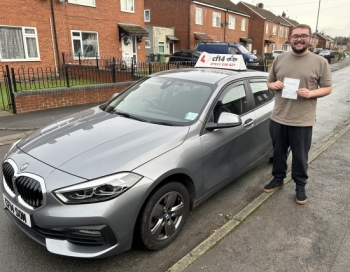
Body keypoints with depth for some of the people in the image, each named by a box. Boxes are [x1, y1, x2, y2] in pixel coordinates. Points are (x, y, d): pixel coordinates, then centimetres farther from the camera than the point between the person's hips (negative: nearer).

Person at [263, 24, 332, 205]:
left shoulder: (320, 62, -1)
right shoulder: (279, 59, 7)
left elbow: (328, 88, 2)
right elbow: (269, 82, 16)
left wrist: (311, 93, -18)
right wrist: (273, 85, -8)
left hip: (303, 121, -3)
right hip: (278, 118, 3)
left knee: (300, 156, 9)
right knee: (278, 152, 17)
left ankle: (300, 186, 29)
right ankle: (278, 179, 37)